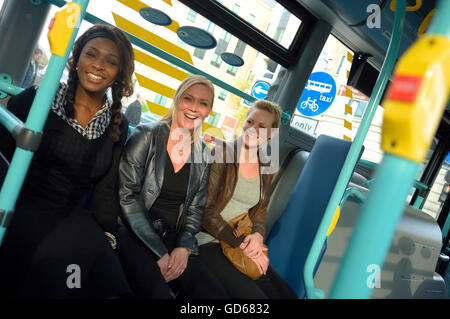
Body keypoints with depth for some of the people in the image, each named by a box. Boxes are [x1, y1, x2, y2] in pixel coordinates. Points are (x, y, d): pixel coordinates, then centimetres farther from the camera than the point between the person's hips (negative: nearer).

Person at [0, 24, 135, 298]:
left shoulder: (118, 126, 9)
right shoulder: (36, 99, 1)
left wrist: (107, 233, 1)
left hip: (72, 218, 2)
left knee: (109, 284, -24)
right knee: (57, 260, -31)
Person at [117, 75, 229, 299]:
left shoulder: (203, 154, 9)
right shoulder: (146, 135, -4)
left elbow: (195, 209, 12)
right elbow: (126, 195, -10)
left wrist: (184, 247, -8)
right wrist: (159, 253, -16)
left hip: (173, 237, 4)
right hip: (133, 232, -4)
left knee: (216, 294, -16)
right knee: (159, 293, -31)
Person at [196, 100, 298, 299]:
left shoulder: (265, 171, 12)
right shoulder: (221, 154, -6)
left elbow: (260, 213, 14)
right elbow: (206, 211, -11)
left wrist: (257, 235, -9)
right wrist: (241, 243, -14)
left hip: (247, 247, 6)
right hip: (209, 243, -6)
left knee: (287, 294, -6)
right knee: (255, 296, -24)